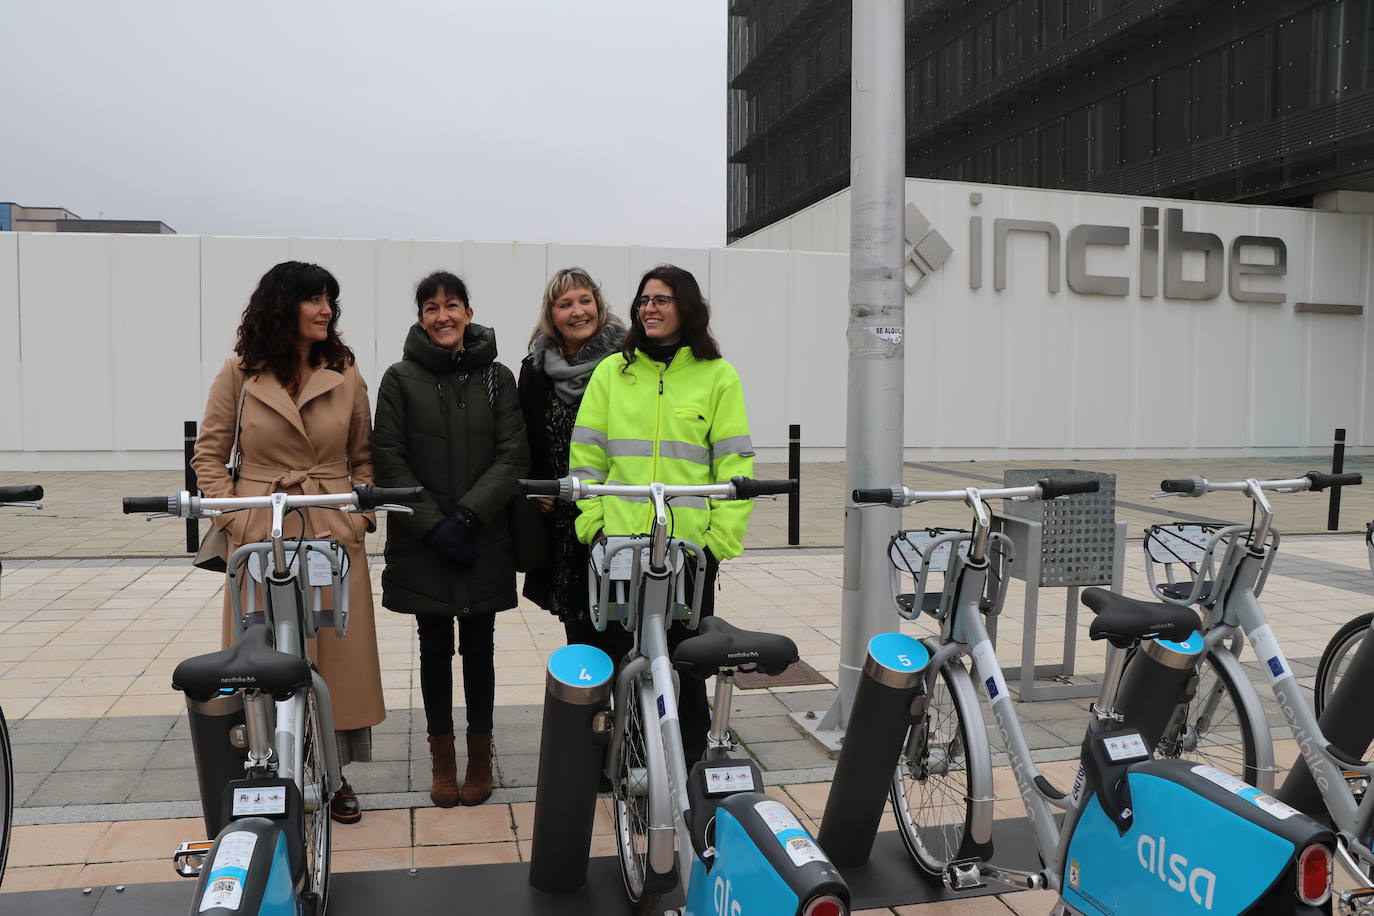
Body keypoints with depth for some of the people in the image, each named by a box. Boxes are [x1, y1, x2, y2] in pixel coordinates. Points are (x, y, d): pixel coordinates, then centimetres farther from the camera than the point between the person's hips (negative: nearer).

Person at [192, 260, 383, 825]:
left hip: (335, 535, 1)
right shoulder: (240, 373, 0)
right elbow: (209, 454, 4)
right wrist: (234, 518, -6)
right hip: (262, 535, -1)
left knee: (341, 655, 5)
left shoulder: (346, 374, 5)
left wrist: (361, 514, -1)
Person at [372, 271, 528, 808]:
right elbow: (389, 460, -3)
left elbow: (512, 456, -3)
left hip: (484, 541, 0)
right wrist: (433, 525, -12)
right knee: (435, 647, 9)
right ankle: (442, 757, 24)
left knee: (479, 647, 8)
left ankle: (479, 755, 23)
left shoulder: (496, 377, 3)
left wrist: (467, 516, -14)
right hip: (422, 543, 0)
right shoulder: (401, 379, 1)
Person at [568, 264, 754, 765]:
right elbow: (585, 455, 7)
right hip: (619, 540, 2)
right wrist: (592, 521, -3)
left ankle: (691, 755, 26)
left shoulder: (717, 375, 3)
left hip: (691, 543, -1)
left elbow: (734, 462, 0)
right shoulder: (611, 372, 9)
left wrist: (722, 536, -7)